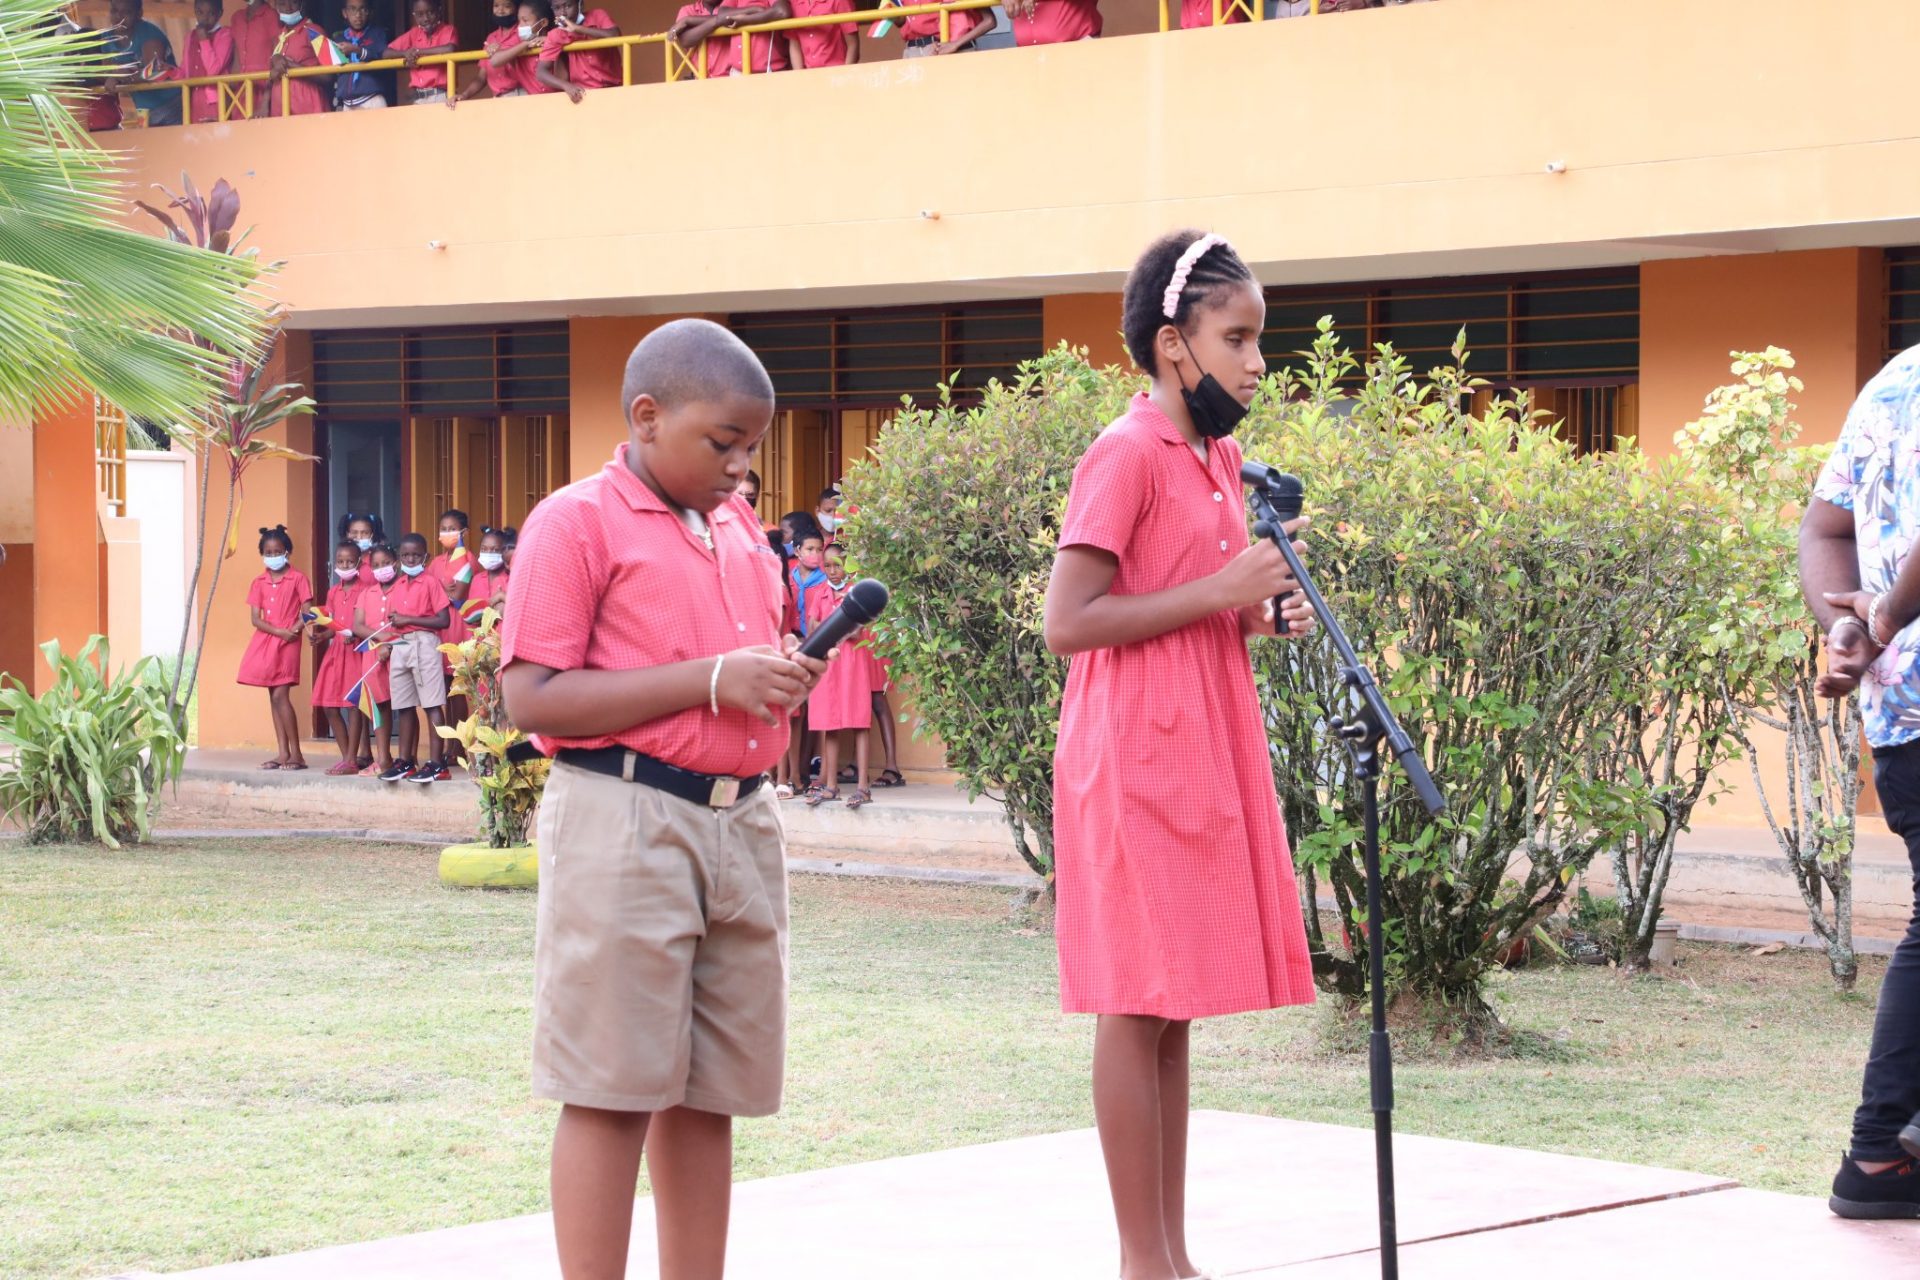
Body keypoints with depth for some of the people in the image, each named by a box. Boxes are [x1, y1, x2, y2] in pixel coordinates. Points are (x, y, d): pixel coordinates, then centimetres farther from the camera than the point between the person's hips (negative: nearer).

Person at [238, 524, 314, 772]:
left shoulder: (297, 579, -2)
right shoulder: (259, 583, 9)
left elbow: (307, 613, -6)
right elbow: (255, 618, 1)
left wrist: (294, 630, -23)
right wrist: (280, 631, -13)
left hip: (288, 643, -5)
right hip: (265, 641, 5)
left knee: (281, 696, -12)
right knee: (274, 697, 6)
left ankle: (296, 754, -8)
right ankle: (283, 753, 8)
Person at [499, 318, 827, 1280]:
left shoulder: (741, 530, 18)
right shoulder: (577, 523, -5)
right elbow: (533, 698, -14)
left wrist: (784, 678, 6)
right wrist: (711, 679, -17)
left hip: (742, 823, 7)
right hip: (626, 823, -7)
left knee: (710, 1094, 9)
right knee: (613, 1090, -5)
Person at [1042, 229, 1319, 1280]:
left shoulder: (1221, 458, 14)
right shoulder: (1127, 456, -12)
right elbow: (1068, 622, -19)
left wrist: (1262, 614, 6)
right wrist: (1220, 591, -18)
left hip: (1208, 757, 9)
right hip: (1138, 761, -9)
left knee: (1176, 1009, 11)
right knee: (1138, 1009, -4)